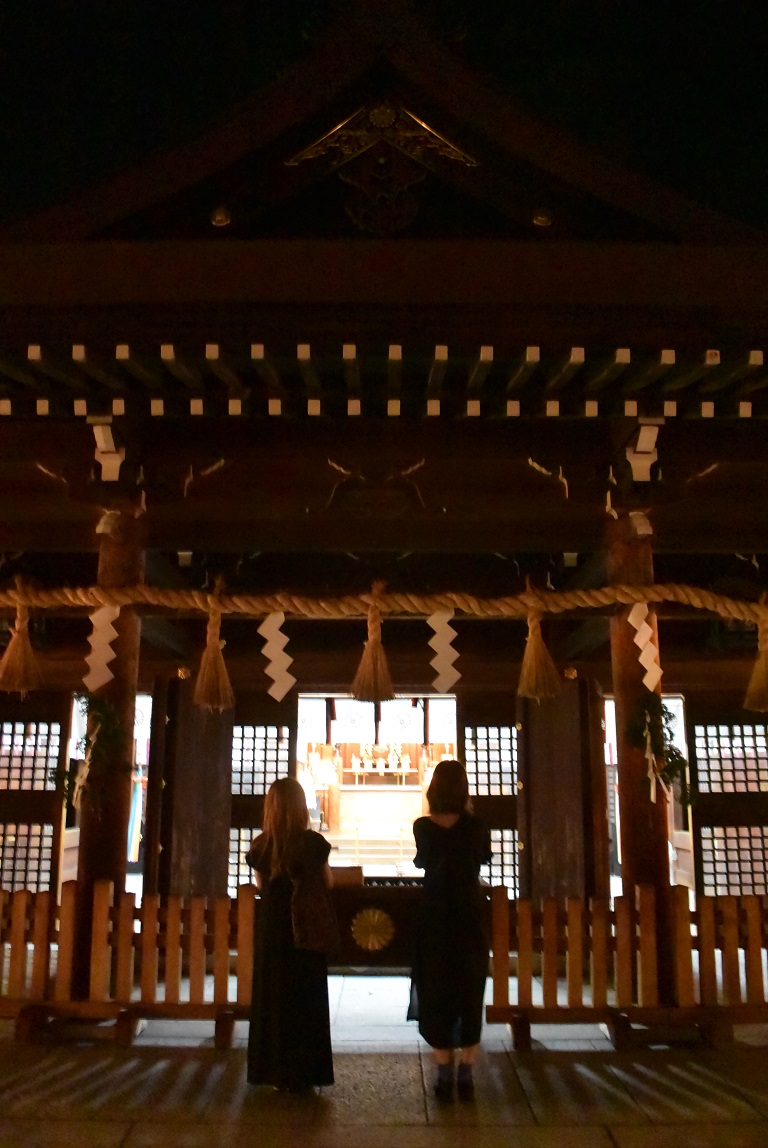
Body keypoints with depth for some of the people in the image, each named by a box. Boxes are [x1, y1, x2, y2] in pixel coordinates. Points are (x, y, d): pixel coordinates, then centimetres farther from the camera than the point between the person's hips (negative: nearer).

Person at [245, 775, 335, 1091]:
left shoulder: (260, 845, -7)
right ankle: (305, 1072, 16)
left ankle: (275, 1071, 17)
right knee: (306, 999, 11)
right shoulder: (314, 842, -12)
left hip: (271, 928, 2)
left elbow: (261, 885, 8)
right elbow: (328, 883, 1)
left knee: (272, 996, 13)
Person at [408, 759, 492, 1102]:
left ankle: (444, 1074, 10)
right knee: (470, 993, 10)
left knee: (435, 994, 9)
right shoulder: (475, 827, -9)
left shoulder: (422, 827, -8)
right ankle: (465, 1074, 11)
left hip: (434, 918, 0)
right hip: (469, 917, 0)